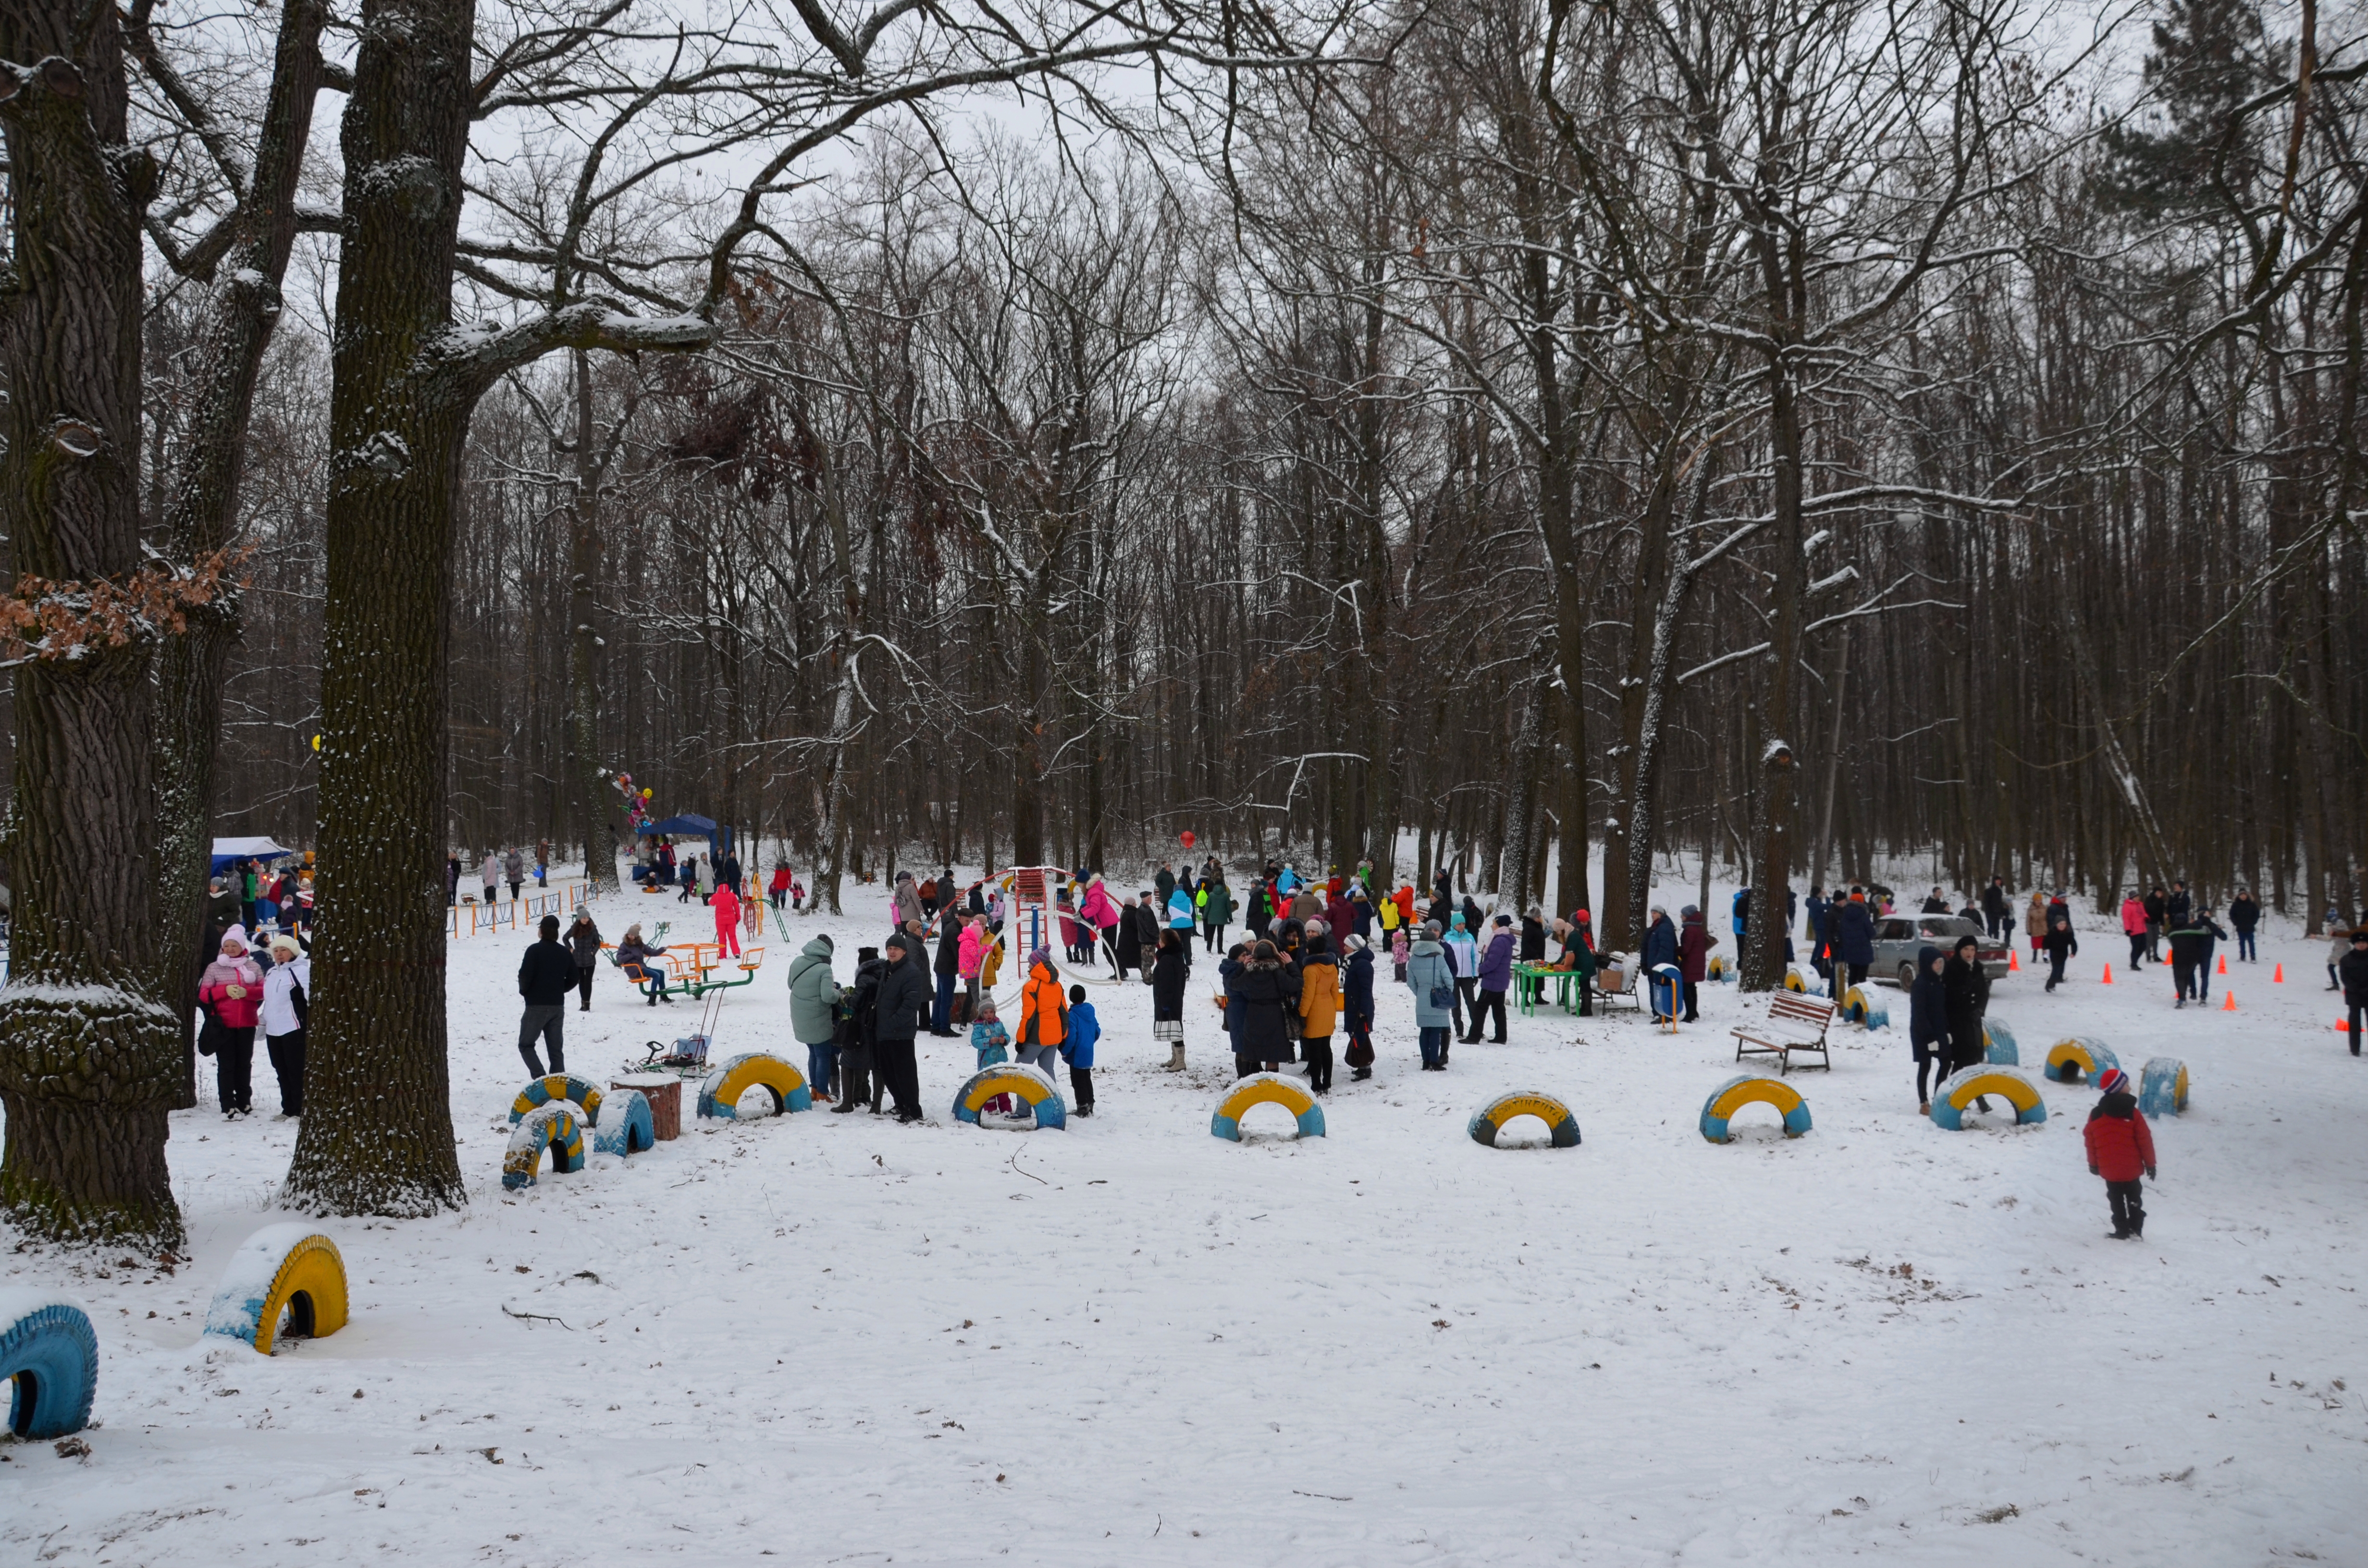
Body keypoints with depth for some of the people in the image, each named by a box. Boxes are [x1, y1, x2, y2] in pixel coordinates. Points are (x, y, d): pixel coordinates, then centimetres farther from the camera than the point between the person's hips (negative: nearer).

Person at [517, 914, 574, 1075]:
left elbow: (525, 976, -16)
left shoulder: (534, 951, -12)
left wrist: (524, 991, 3)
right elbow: (573, 979, 8)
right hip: (558, 1006, 5)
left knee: (526, 1045, 6)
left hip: (536, 1006, -5)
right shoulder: (565, 953, 5)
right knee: (556, 1048, 9)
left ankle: (540, 1079, -12)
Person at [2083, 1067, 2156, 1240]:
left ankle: (2122, 1231, 8)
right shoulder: (2133, 1114, -12)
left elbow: (2090, 1141, 2)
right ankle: (2136, 1230, 12)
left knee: (2117, 1201, 11)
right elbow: (2145, 1141, -8)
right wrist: (2150, 1164, 3)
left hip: (2109, 1170, 1)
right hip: (2131, 1169, -1)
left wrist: (2093, 1164, 14)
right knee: (2134, 1200, 15)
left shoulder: (2096, 1115, -5)